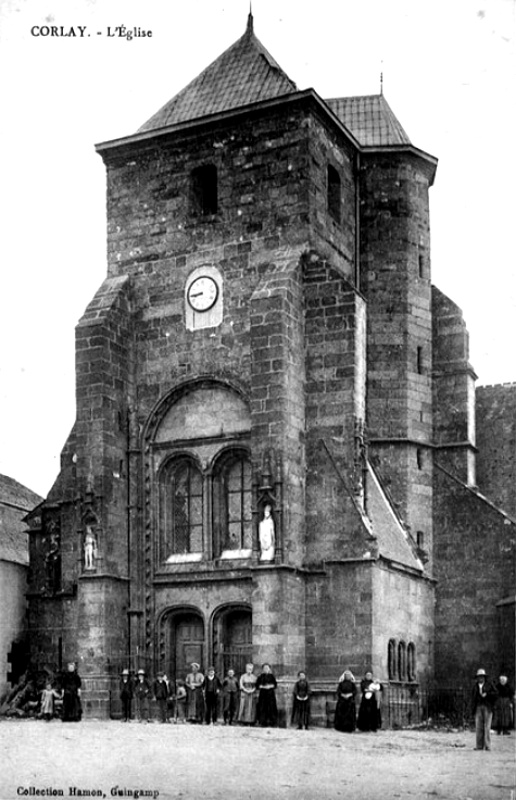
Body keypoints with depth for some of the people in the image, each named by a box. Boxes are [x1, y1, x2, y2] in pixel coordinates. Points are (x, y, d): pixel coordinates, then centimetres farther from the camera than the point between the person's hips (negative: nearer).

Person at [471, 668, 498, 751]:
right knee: (478, 727, -2)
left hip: (487, 707, -3)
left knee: (487, 727, -6)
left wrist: (486, 694, -12)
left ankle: (487, 746, -4)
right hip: (478, 707, 3)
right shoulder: (475, 686, 15)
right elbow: (473, 697, 17)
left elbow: (495, 693, 2)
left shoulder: (489, 684, 6)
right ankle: (479, 746, 0)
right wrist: (473, 706, 5)